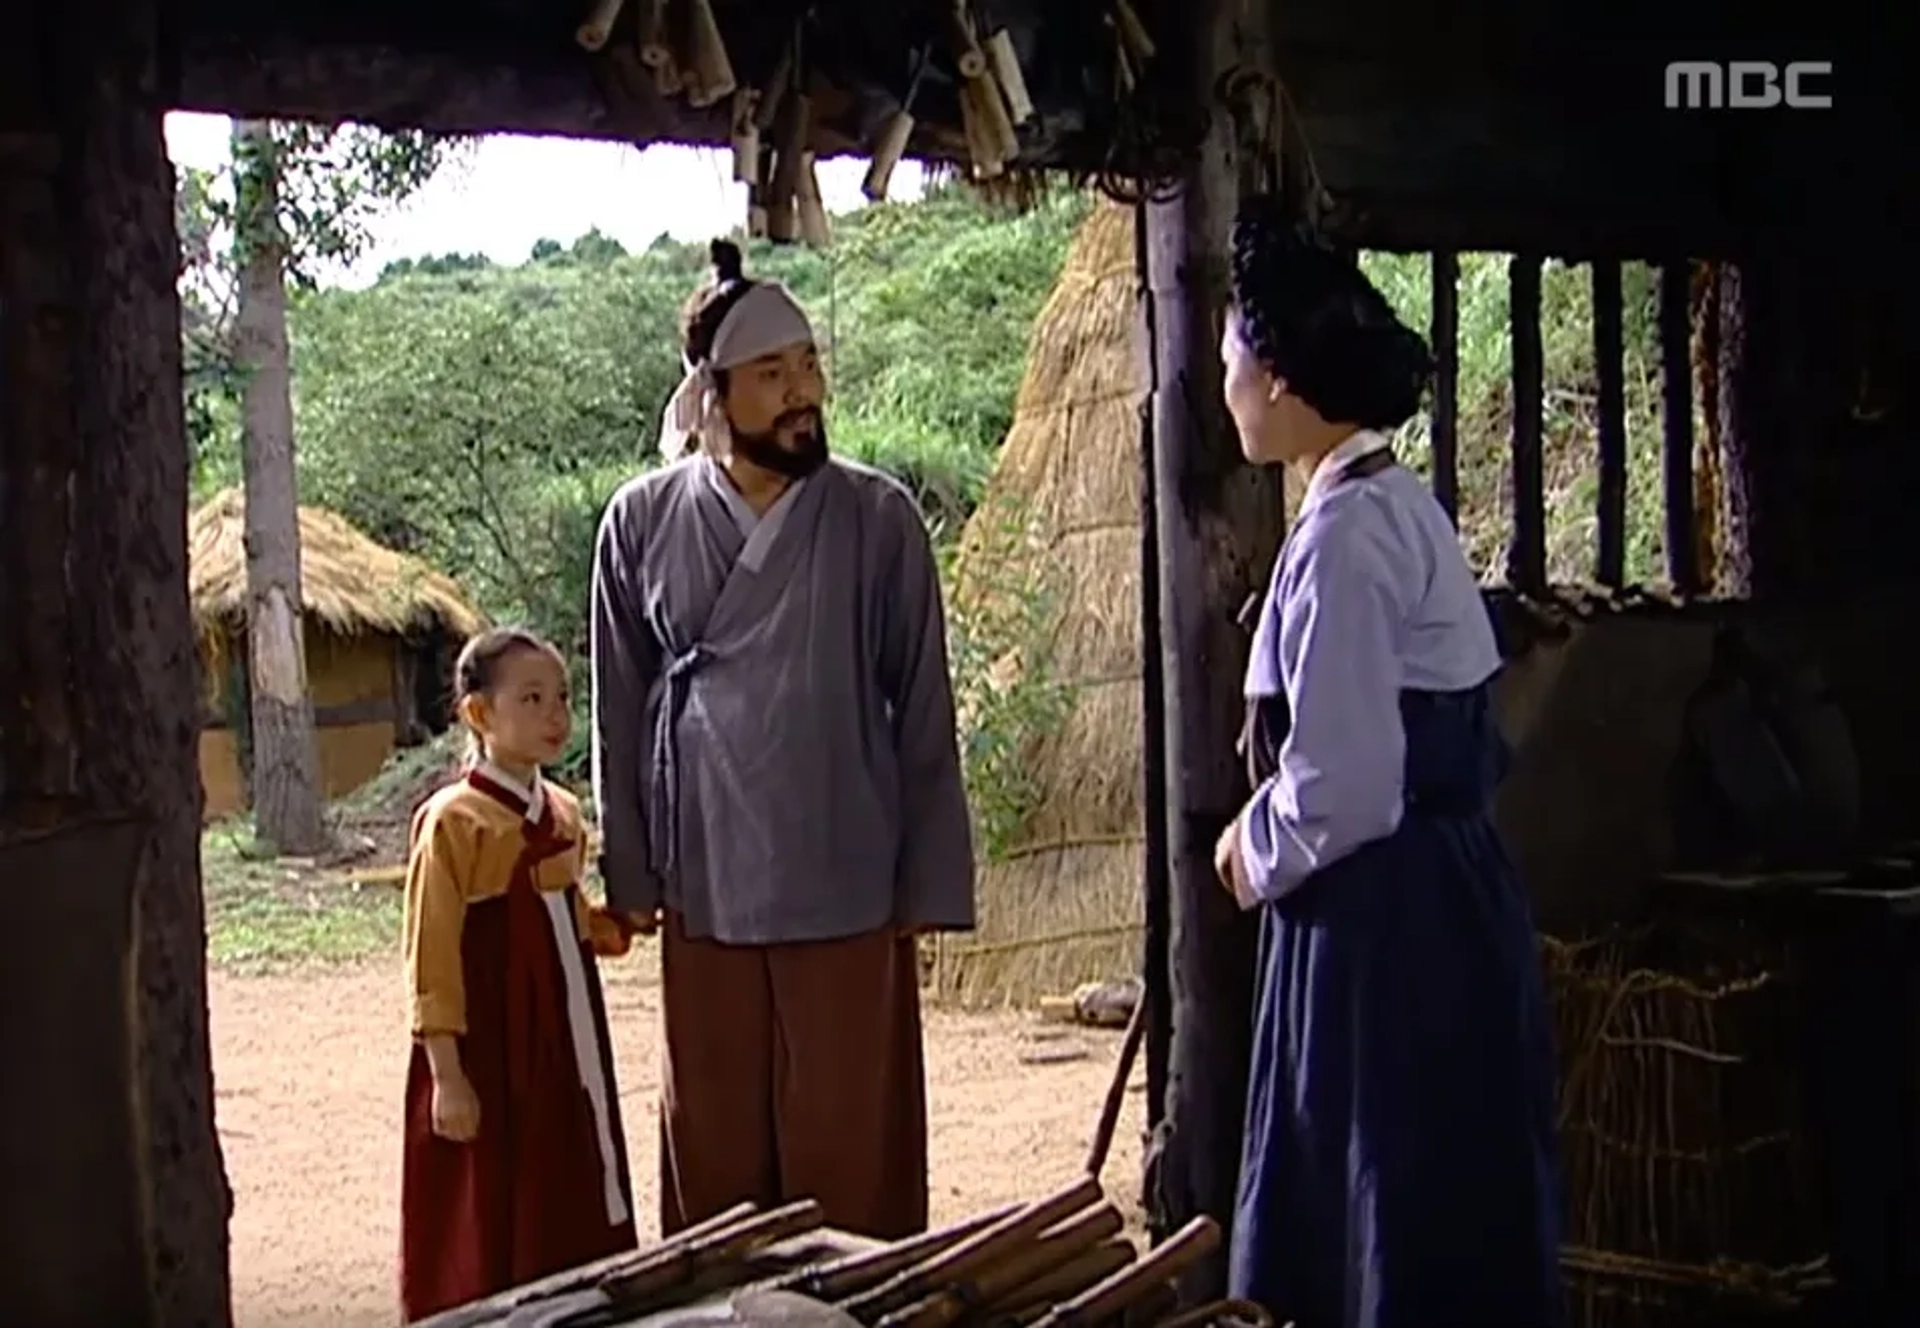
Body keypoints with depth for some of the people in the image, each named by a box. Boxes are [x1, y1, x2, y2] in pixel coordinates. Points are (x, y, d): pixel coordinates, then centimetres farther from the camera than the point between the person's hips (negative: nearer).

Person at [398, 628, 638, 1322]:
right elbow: (432, 960, -14)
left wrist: (620, 922, 1)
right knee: (487, 1232, 1)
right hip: (488, 1054, -7)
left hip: (566, 1049, 7)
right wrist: (448, 1076, -16)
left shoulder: (565, 814, 9)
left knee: (572, 1217, 12)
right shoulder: (453, 821, -12)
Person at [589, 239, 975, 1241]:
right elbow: (619, 711, 7)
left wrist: (929, 884, -1)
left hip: (846, 887, -1)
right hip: (704, 889, 2)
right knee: (714, 1145, 12)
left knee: (848, 1144, 6)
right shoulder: (643, 522, 0)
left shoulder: (878, 520, -4)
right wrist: (630, 871, 5)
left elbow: (923, 715, 0)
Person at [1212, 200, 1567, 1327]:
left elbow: (1345, 788, -23)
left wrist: (1258, 855, -4)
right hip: (1431, 904, 10)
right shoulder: (1399, 506, 11)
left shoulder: (1345, 534, -19)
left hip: (1391, 927, -10)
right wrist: (1273, 829, 12)